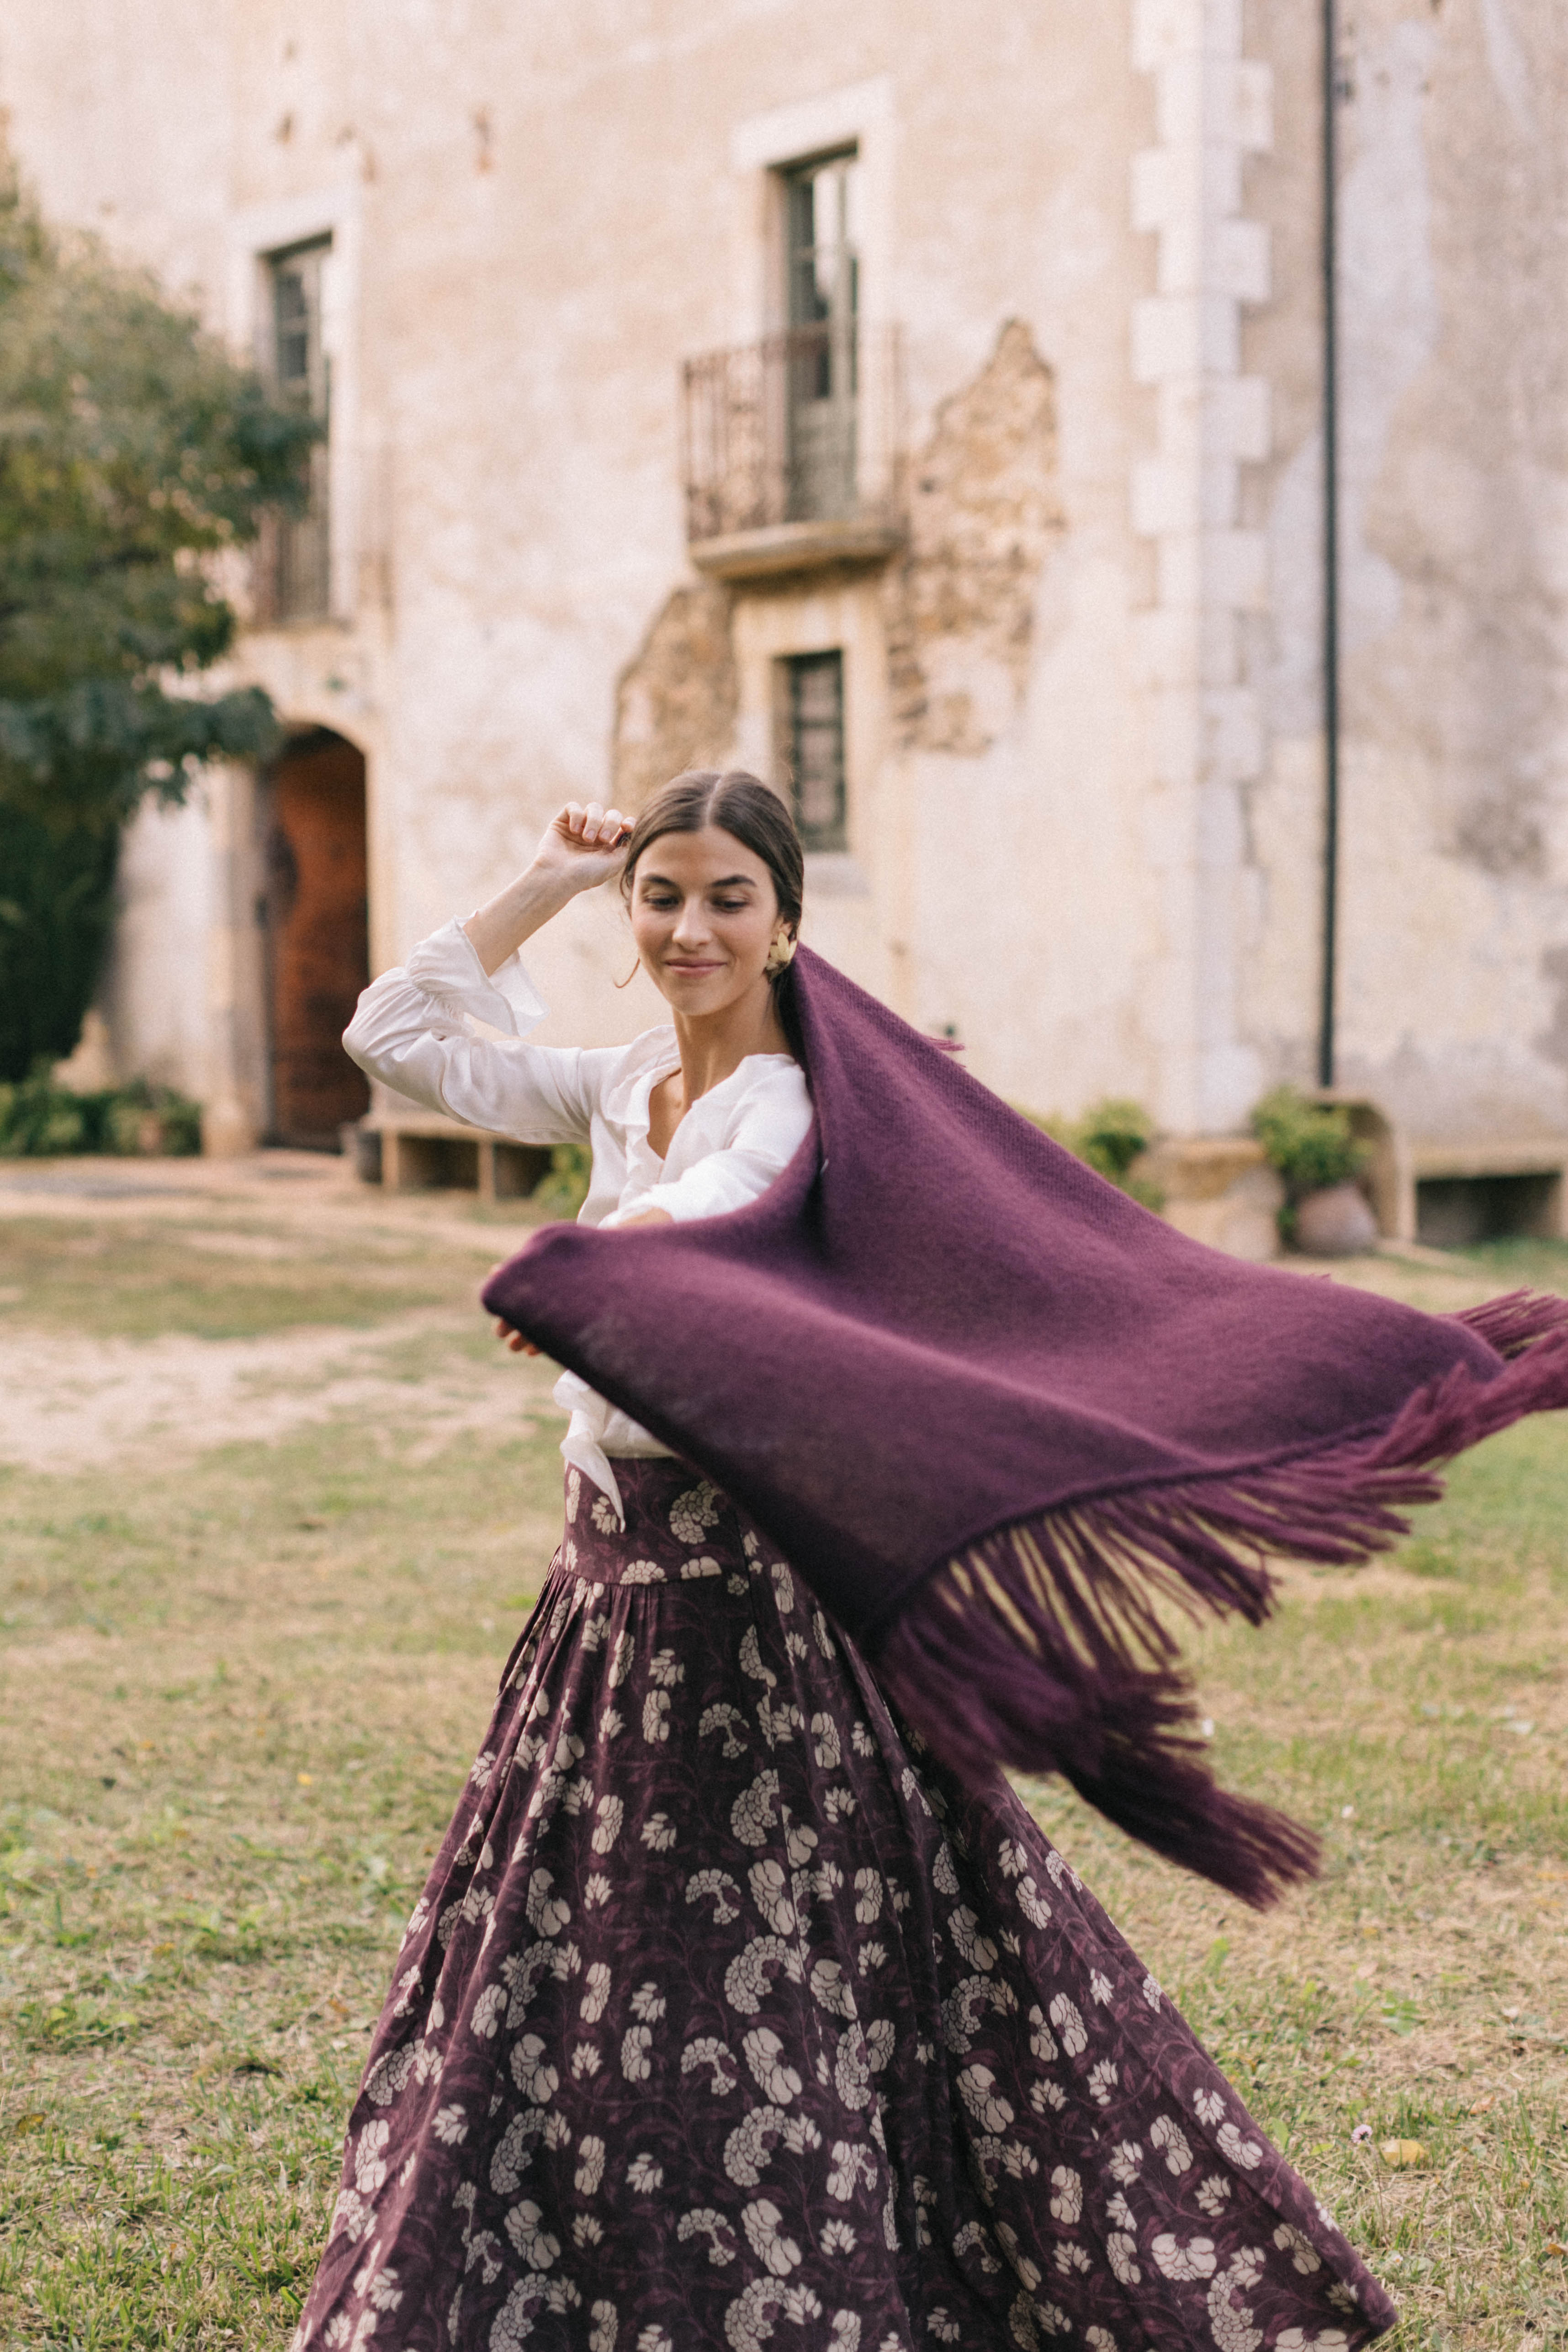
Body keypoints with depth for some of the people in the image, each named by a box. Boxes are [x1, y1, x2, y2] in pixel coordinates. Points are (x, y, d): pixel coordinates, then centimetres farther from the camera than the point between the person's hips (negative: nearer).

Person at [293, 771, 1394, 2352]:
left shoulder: (798, 1101, -14)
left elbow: (719, 1201, -36)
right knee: (564, 1968, 17)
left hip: (753, 1573, -8)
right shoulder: (625, 1088, 10)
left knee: (751, 1972, -2)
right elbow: (399, 1036, 17)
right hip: (616, 1569, 8)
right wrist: (546, 882, 12)